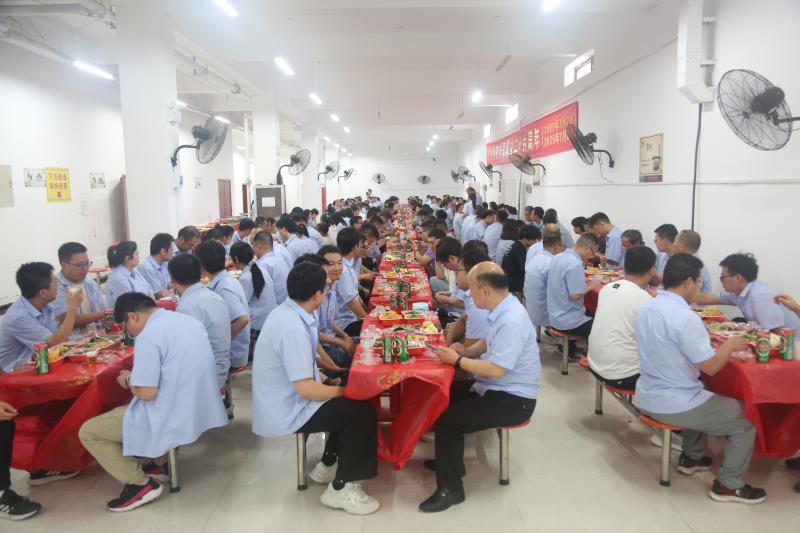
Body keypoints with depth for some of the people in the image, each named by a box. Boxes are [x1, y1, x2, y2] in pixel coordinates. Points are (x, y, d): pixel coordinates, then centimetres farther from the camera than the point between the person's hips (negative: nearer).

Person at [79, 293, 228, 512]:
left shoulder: (149, 336, -20)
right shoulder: (189, 321, 6)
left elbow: (146, 393, -21)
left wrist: (128, 379, -1)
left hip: (173, 418, -9)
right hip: (199, 410, 9)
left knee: (88, 432, 6)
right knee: (124, 411, 33)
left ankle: (142, 484, 5)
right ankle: (159, 464, 30)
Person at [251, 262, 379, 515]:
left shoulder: (287, 312, 1)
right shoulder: (293, 328, -30)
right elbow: (306, 389, -29)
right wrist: (343, 391, -15)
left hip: (283, 400, 10)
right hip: (285, 413, -10)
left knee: (348, 403, 16)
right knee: (363, 411, -9)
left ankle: (328, 466, 25)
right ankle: (340, 489, 2)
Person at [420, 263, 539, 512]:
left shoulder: (511, 321, -29)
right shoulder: (502, 309, 2)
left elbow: (495, 369, -30)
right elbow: (489, 343, 18)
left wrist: (457, 360, -18)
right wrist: (462, 351, 1)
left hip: (513, 400, -10)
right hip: (498, 388, 10)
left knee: (447, 418, -16)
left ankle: (450, 488, 1)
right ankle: (449, 459, 28)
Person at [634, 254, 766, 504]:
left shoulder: (645, 309, 2)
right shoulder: (685, 318, -25)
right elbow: (710, 367, -20)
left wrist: (711, 344, 18)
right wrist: (730, 345, -1)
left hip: (646, 397, 9)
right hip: (673, 406, -8)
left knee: (701, 396, 36)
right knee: (746, 419, 11)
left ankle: (691, 458, 42)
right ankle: (729, 485, 20)